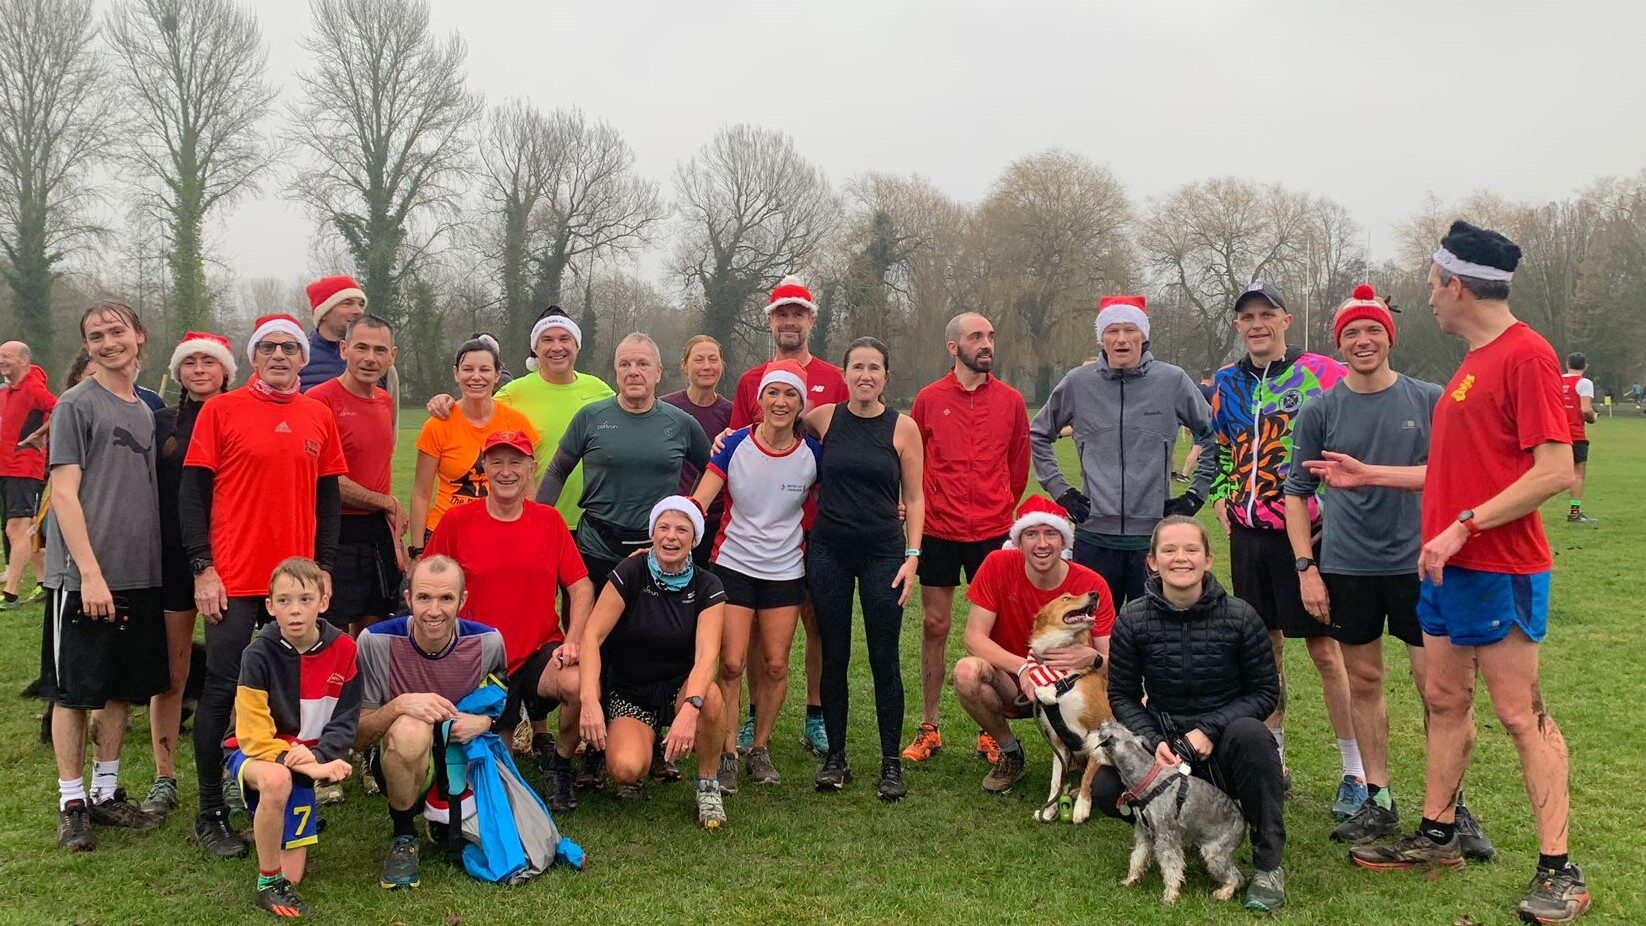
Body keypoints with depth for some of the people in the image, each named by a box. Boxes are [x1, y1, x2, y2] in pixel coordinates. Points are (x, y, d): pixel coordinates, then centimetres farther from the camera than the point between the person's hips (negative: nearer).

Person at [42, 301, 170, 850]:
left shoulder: (144, 411, 14)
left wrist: (154, 563, 10)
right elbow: (64, 494, -11)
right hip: (82, 577, -6)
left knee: (124, 689, 12)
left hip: (139, 577, 6)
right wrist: (90, 572, -17)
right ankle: (72, 803, 13)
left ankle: (106, 792, 23)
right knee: (73, 692, 3)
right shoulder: (76, 405, -5)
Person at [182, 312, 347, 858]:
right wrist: (203, 568, -9)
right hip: (233, 580, -3)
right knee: (222, 690, 0)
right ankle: (211, 816, 10)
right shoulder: (221, 410, -1)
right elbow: (193, 493, -2)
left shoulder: (319, 418, 9)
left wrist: (325, 567, 6)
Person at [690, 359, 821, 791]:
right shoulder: (735, 446, -9)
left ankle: (760, 748, 22)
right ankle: (728, 753, 9)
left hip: (785, 571, 2)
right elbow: (697, 502, -13)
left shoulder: (812, 453, -5)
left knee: (776, 665, 4)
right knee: (730, 663, -5)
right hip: (733, 565, -1)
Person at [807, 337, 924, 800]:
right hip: (829, 549, 2)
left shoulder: (903, 427, -2)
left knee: (884, 658, 0)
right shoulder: (824, 418, 2)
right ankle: (835, 757, 19)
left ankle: (892, 763, 11)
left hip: (883, 552, -2)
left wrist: (912, 556, -6)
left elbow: (914, 498, 2)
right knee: (833, 657, 7)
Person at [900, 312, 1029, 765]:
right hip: (938, 530, 0)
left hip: (992, 531, 0)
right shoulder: (929, 398, 1)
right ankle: (929, 729, 15)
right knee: (934, 626, 5)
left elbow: (1019, 464, 13)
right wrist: (925, 506, 11)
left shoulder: (1010, 400, 3)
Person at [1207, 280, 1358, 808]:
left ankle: (1355, 771, 9)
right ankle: (1272, 760, 24)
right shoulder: (1228, 383, 11)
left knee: (1324, 649, -2)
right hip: (1247, 532, 5)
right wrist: (1220, 496, 9)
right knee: (1264, 646, 12)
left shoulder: (1320, 373, -5)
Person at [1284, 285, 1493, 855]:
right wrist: (1306, 568, -2)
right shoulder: (1320, 411, 2)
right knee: (1364, 680, 9)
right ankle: (1377, 799, 22)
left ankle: (1451, 805, 13)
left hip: (1418, 564, -1)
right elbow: (1296, 492, 5)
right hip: (1346, 568, 1)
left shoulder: (1429, 401, 1)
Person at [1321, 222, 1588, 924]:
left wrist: (1461, 528, -21)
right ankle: (1437, 836, 27)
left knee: (1520, 713, -3)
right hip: (1446, 567, 9)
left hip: (1499, 569, -9)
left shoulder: (1526, 354, -15)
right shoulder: (1474, 361, 14)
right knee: (1444, 699, 15)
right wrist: (1370, 476, 23)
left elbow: (1555, 471, -21)